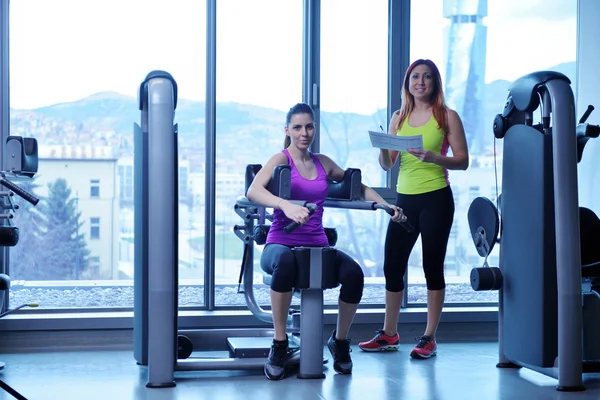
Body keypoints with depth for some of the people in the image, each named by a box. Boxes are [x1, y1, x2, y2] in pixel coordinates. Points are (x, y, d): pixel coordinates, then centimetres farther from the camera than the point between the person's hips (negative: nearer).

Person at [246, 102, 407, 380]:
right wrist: (286, 205, -38)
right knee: (285, 262, -42)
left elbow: (358, 186, 26)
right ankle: (279, 345, -25)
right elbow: (253, 191, -20)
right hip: (282, 243, -4)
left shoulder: (323, 163, 14)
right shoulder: (281, 159, -1)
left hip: (317, 246, 4)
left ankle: (340, 341, 1)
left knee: (354, 273, -27)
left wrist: (385, 206, 9)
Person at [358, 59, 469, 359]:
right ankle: (389, 334, 19)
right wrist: (383, 147, -11)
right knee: (392, 266, 7)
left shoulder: (447, 116, 0)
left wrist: (433, 157, -20)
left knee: (432, 266, 0)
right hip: (404, 198, 5)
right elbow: (387, 164, 10)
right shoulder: (399, 118, 11)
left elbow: (462, 161, -4)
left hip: (436, 199, -4)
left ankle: (429, 338, 8)